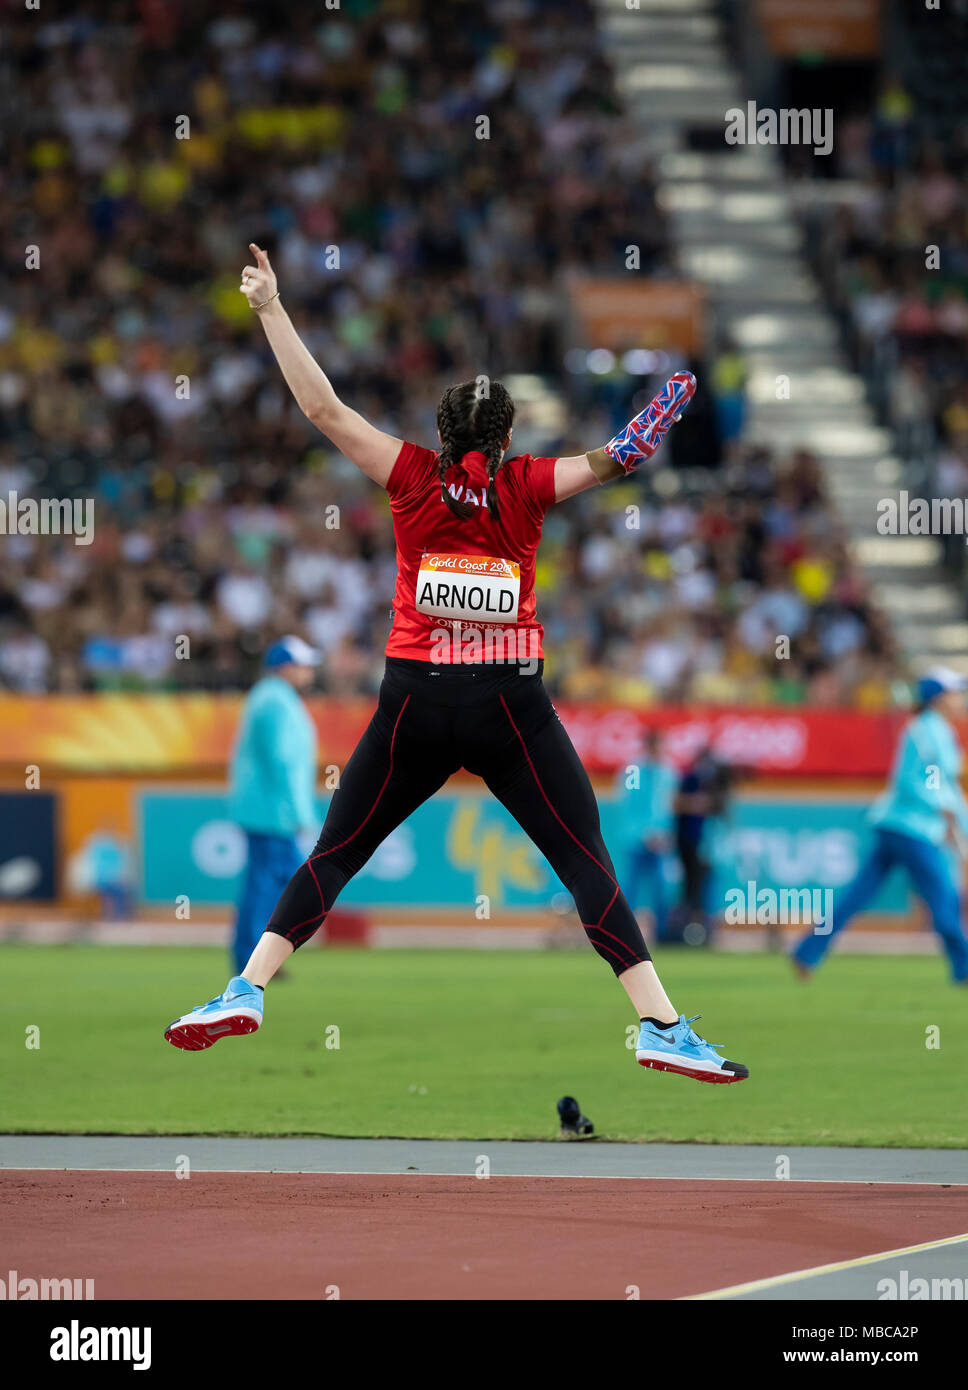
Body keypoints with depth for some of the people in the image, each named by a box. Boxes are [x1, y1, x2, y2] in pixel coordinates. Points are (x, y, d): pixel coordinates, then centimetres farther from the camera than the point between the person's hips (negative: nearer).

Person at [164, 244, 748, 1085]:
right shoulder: (525, 486, 1)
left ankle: (247, 992, 3)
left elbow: (324, 408, -2)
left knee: (335, 856, 11)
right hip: (510, 706, -1)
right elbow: (607, 463, -11)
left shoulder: (415, 478, 2)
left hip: (415, 704, 1)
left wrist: (270, 309, -1)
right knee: (589, 864, -2)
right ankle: (661, 1023, -9)